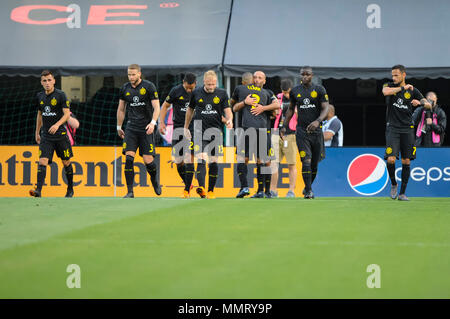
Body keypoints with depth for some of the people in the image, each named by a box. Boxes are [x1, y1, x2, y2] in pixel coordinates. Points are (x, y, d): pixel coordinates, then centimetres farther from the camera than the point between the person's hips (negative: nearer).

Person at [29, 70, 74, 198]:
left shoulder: (60, 95, -8)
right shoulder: (39, 96, 8)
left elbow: (67, 114, -12)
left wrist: (57, 125, -28)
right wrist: (37, 132, 23)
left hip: (60, 134, -3)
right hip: (46, 136, 3)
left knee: (66, 162, 8)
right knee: (42, 161, -12)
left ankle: (70, 189, 25)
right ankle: (38, 190, -22)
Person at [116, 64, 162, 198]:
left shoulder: (149, 87, -4)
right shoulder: (125, 89, 7)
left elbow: (156, 107, -7)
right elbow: (121, 109, 19)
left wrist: (153, 122, -22)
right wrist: (119, 127, 21)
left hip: (146, 129, -3)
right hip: (131, 128, 3)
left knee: (148, 161, -5)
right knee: (128, 159, -12)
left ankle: (154, 180, 28)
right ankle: (130, 192, -8)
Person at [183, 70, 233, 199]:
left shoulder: (222, 94, 3)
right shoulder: (196, 93, 4)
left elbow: (227, 111, 1)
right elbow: (190, 110, 17)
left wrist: (229, 120, -21)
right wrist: (186, 128, 18)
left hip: (216, 131, 1)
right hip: (200, 131, -1)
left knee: (213, 161, 4)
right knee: (201, 159, -16)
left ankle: (211, 190, 14)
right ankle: (201, 187, -27)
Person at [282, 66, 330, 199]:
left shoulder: (319, 90, 0)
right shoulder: (295, 91, 7)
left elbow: (325, 109, -6)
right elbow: (291, 109, 20)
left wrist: (318, 121, -24)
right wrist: (284, 126, 16)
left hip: (316, 130, 0)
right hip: (301, 131, 0)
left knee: (315, 162, 6)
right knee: (306, 161, -13)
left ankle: (308, 186, 26)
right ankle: (308, 191, -12)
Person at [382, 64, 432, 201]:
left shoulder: (413, 91, 6)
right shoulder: (389, 86, 5)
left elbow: (429, 105, 3)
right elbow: (385, 92, -20)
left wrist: (420, 102, -18)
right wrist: (403, 88, -14)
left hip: (407, 129, 1)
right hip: (392, 128, -1)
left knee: (406, 161, 1)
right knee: (391, 159, -15)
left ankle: (402, 193, 10)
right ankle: (393, 184, 12)